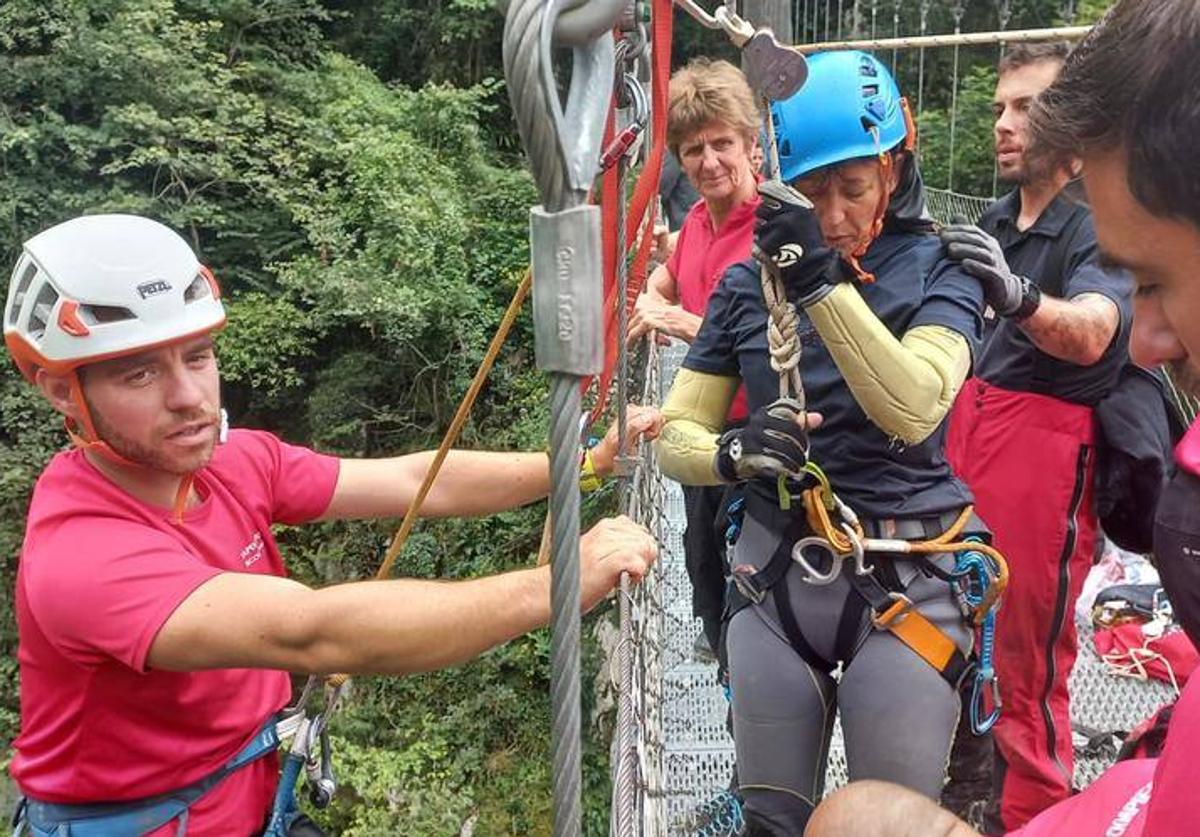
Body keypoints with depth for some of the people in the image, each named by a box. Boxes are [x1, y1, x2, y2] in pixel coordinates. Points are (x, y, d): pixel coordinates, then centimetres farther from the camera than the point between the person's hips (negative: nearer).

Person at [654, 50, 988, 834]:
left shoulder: (938, 270, -5)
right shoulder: (748, 281, 1)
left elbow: (913, 411, -23)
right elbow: (675, 434, -1)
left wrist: (822, 282, -31)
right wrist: (732, 453, -22)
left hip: (903, 581, -2)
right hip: (773, 573, 3)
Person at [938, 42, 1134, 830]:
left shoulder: (1100, 223, -11)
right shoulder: (993, 223, 11)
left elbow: (1090, 334, -31)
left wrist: (1018, 295, -50)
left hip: (1047, 449, -7)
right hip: (967, 430, 7)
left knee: (1030, 654, 3)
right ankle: (969, 765, 41)